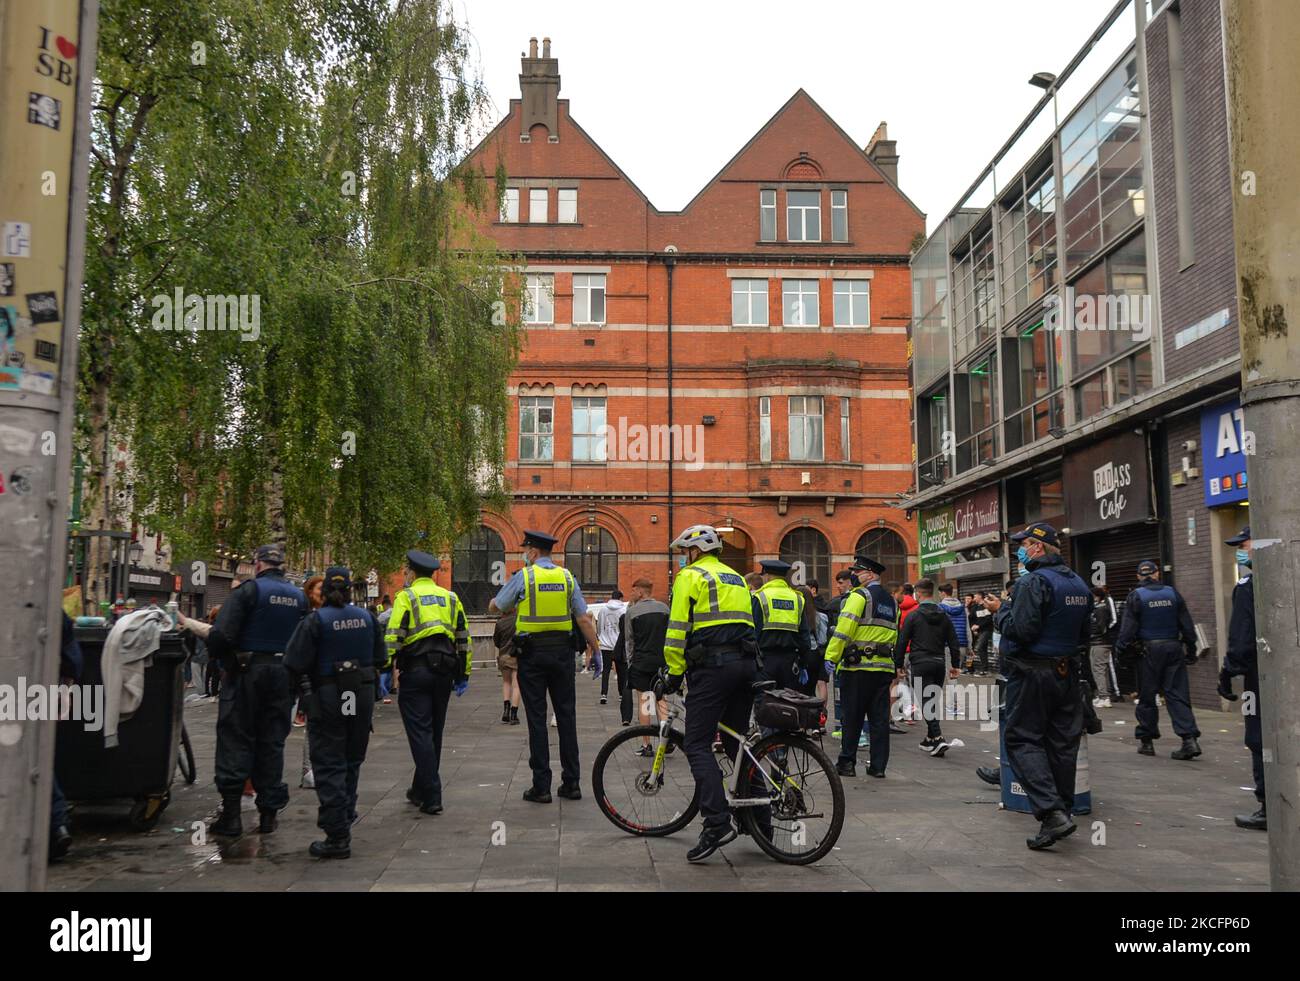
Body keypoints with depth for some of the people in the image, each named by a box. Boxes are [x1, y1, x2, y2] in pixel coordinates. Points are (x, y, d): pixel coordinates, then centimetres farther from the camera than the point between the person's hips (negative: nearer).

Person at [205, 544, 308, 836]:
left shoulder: (249, 590, -9)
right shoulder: (299, 596, 8)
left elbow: (222, 634, -16)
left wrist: (218, 654, 3)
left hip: (247, 671, -4)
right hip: (283, 675, 5)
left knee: (236, 739, 4)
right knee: (272, 742, 11)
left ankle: (231, 813, 3)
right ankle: (268, 812, 14)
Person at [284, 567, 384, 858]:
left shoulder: (316, 620, -11)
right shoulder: (366, 617, 3)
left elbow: (294, 664, -12)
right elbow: (380, 659, 9)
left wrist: (304, 688, 5)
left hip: (328, 697, -5)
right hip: (363, 695, 5)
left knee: (329, 765, -1)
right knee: (352, 760, 20)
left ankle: (338, 836, -4)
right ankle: (344, 816, 35)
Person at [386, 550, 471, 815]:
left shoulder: (406, 596, -2)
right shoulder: (450, 598, 13)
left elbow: (393, 636, -12)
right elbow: (463, 638, 14)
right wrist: (463, 675, 18)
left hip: (415, 671, -5)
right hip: (444, 673, 5)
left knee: (420, 733, -2)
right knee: (434, 733, 16)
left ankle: (432, 797, -6)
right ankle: (421, 790, 29)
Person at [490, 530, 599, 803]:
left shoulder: (523, 576, -5)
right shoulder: (567, 576, 4)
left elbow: (495, 607, 6)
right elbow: (583, 619, 1)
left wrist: (512, 607, 27)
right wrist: (595, 649, 7)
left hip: (532, 652, -3)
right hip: (562, 651, 3)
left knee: (537, 719, 1)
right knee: (566, 716, 9)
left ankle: (541, 787, 3)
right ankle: (571, 783, 12)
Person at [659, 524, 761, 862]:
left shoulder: (690, 576, 1)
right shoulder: (737, 578, 24)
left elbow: (677, 630, -6)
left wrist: (673, 673, 1)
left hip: (712, 666, -8)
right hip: (747, 665, 8)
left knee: (697, 745, -6)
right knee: (737, 741, 16)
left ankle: (717, 823, -17)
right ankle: (759, 817, 19)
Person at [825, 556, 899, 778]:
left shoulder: (859, 595, -8)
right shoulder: (891, 601, 17)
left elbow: (843, 628, -16)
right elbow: (894, 636, 18)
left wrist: (831, 657, -16)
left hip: (857, 667, -6)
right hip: (884, 668, 6)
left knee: (852, 716, 2)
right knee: (880, 718, 8)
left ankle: (847, 763, 6)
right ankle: (878, 765, 10)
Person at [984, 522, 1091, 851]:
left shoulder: (1034, 581, -15)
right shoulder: (1079, 583, 13)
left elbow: (1021, 631, -22)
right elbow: (1084, 635, 19)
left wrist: (1000, 610, -7)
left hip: (1032, 673, -8)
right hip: (1066, 672, 8)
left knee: (1023, 740, -3)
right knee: (1062, 743, 12)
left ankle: (1051, 812, -15)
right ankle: (1063, 810, 20)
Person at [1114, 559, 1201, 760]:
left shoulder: (1135, 596, -4)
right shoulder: (1172, 593, 7)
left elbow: (1128, 628, -9)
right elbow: (1187, 625, 9)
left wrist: (1121, 650, -5)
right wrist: (1191, 650, 15)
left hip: (1149, 649, -3)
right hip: (1173, 648, 3)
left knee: (1147, 696, 5)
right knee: (1177, 694, 3)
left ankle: (1146, 741, 11)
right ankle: (1190, 739, -7)